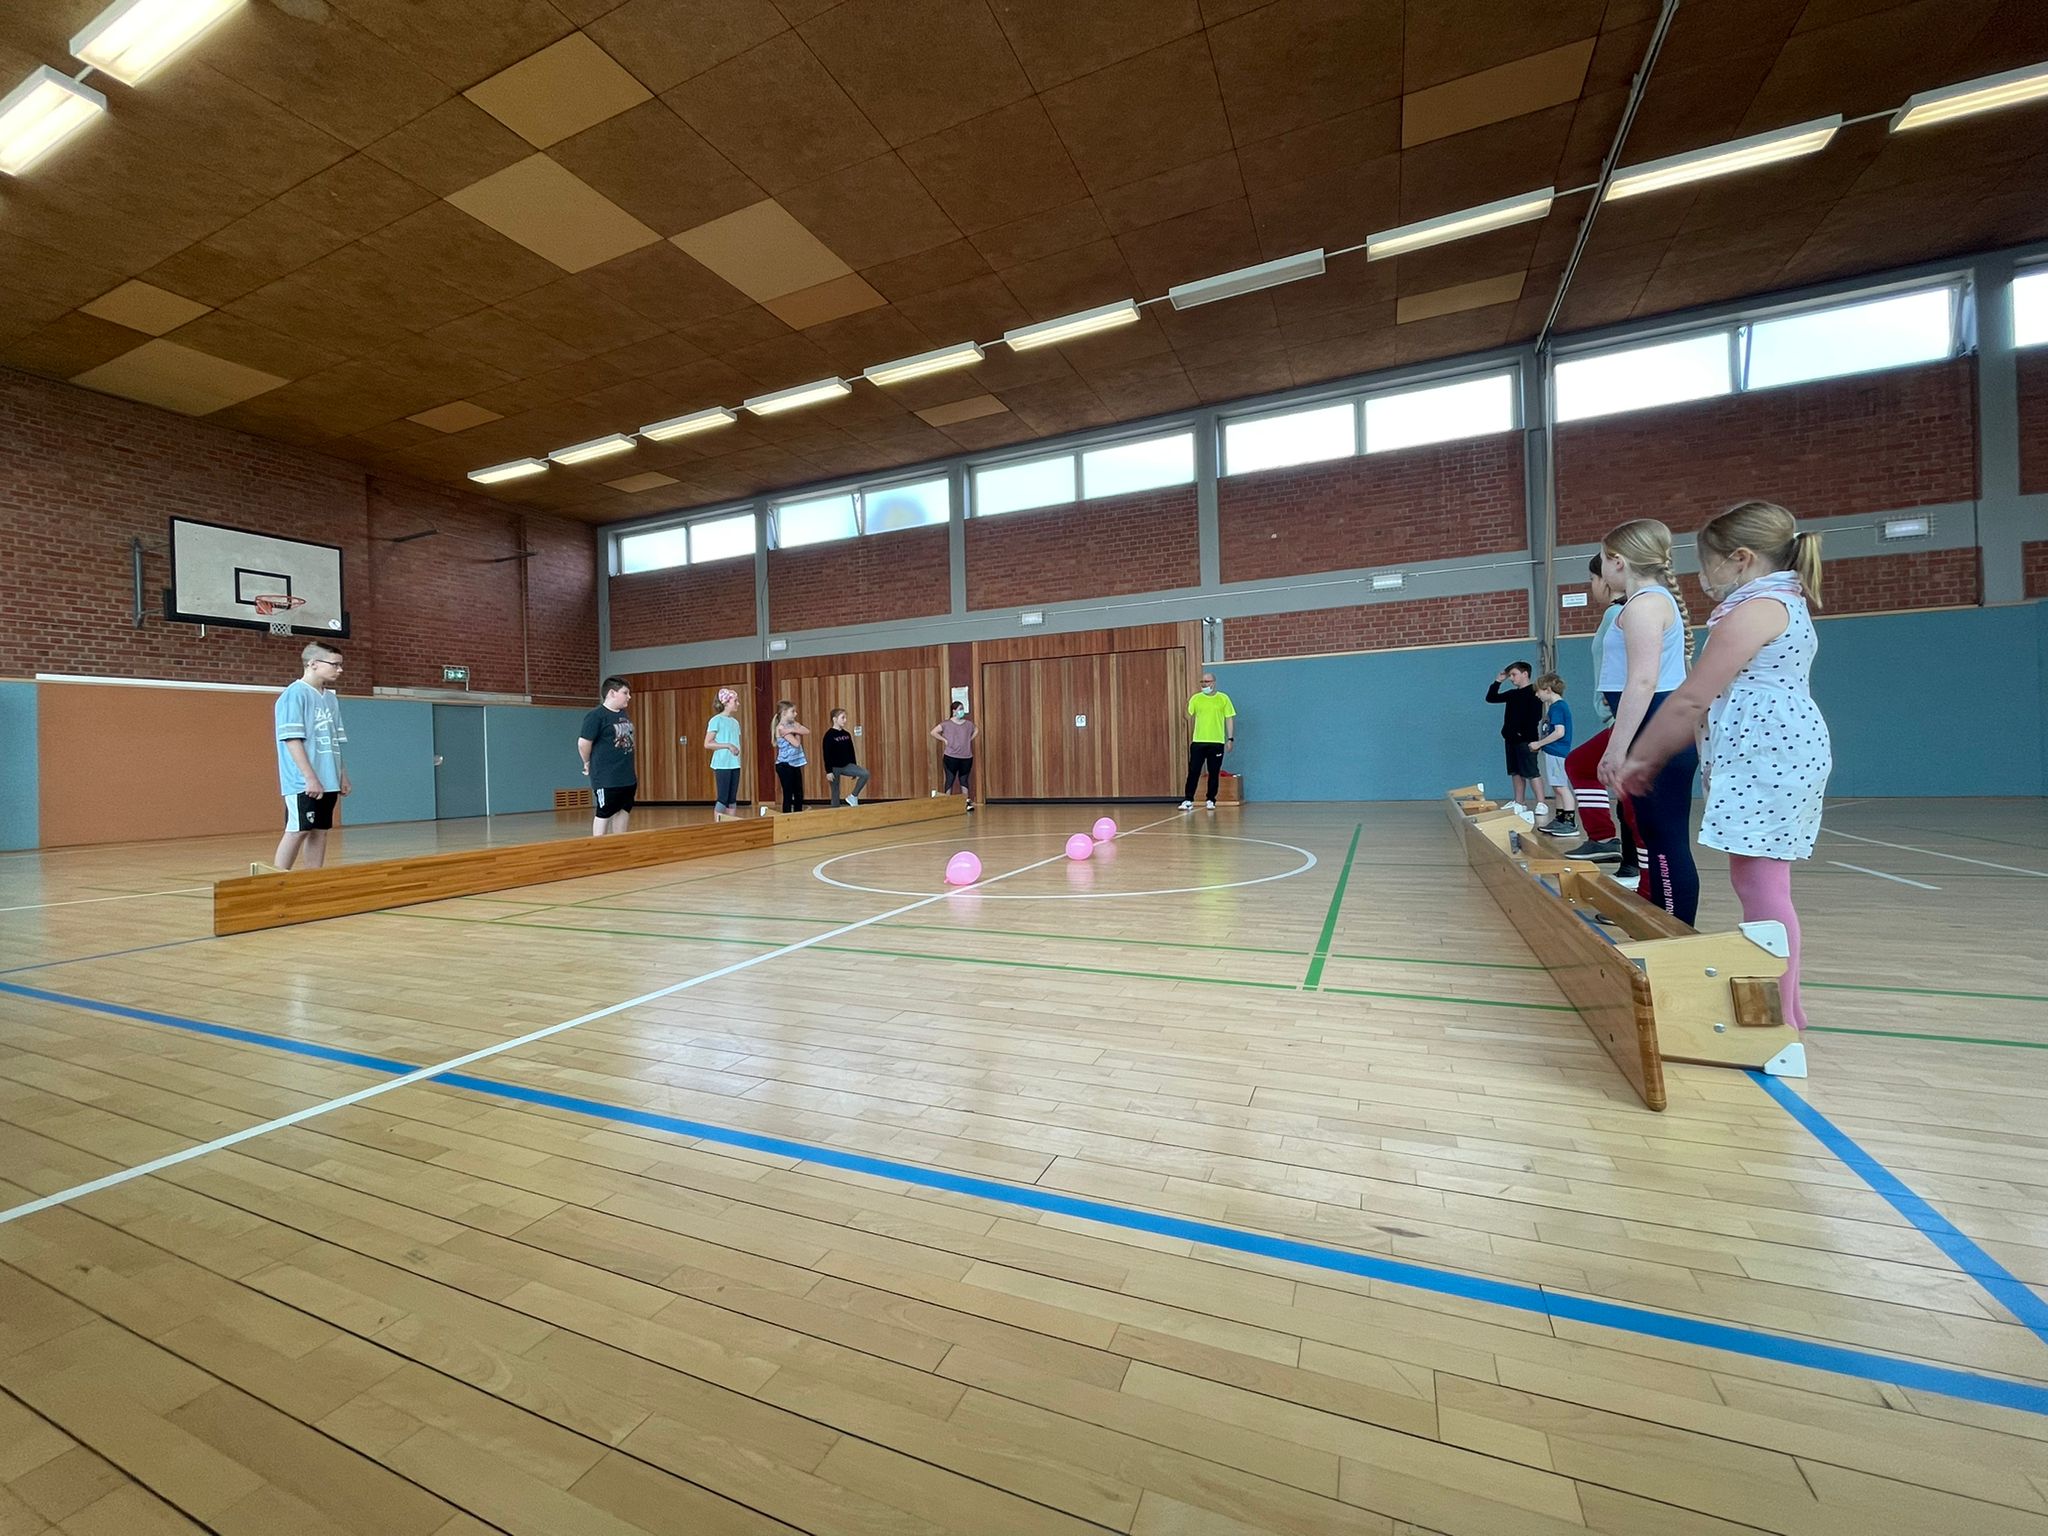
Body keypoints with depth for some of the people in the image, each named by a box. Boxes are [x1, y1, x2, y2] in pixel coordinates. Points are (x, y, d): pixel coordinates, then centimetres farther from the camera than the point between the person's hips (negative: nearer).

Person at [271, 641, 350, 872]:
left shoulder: (331, 699, 14)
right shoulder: (295, 695, -9)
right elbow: (292, 740, -15)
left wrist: (342, 776, 15)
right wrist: (310, 778, -19)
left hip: (328, 782, 7)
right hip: (303, 783, -7)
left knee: (320, 831, 9)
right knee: (297, 831, -5)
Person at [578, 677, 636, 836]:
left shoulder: (624, 714, 11)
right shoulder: (596, 715, -14)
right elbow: (583, 743, -16)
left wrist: (630, 769, 17)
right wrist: (589, 764, -2)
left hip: (628, 777, 8)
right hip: (606, 778, -8)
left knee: (624, 811, 12)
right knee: (603, 814, 1)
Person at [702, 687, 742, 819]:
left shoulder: (735, 722, 13)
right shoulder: (717, 720, -7)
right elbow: (707, 744, -11)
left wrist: (736, 749, 2)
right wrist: (728, 746, -18)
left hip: (734, 764, 6)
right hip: (722, 765, -6)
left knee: (733, 799, 8)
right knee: (722, 798, -4)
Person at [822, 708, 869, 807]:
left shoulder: (847, 734, 7)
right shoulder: (829, 735, -11)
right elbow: (827, 755, -13)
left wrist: (854, 768, 15)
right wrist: (828, 771, -17)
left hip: (847, 765, 5)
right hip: (834, 767, -5)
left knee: (865, 774, -15)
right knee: (835, 793, 1)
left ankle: (853, 796, -2)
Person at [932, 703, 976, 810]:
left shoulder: (969, 724, 7)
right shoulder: (947, 724, -5)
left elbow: (976, 731, 25)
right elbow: (933, 732, -8)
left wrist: (970, 739, 10)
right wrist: (944, 740, -9)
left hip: (966, 758, 3)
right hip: (951, 757, -3)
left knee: (964, 780, 7)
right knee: (950, 780, 1)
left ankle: (967, 802, 10)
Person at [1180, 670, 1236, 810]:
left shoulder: (1223, 698, 3)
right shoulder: (1196, 698, 6)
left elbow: (1229, 719, 4)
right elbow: (1189, 717, 8)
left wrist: (1230, 739, -1)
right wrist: (1187, 710, -12)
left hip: (1217, 742, 0)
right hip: (1198, 741, 0)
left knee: (1214, 773, 5)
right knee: (1193, 772, -2)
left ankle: (1211, 800, 16)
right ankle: (1188, 800, 2)